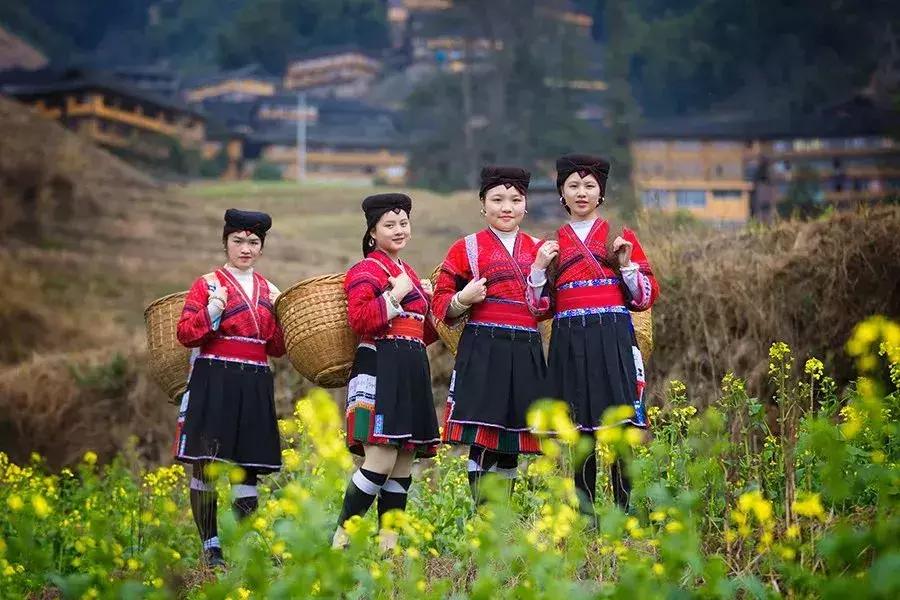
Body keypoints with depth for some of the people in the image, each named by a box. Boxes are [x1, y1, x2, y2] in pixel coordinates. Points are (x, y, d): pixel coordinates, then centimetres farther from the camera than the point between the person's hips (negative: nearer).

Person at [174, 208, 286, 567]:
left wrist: (278, 314, 0)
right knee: (205, 464, -7)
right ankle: (211, 547, 0)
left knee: (248, 466, 3)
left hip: (255, 386, 4)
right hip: (213, 381, -4)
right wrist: (211, 313, -20)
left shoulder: (270, 292, 15)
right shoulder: (207, 285, 3)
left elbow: (278, 348, 16)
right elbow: (185, 335, -4)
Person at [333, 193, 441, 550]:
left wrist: (430, 303, 12)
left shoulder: (409, 274, 23)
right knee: (380, 462, -17)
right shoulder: (365, 271, -2)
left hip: (412, 373, 9)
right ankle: (341, 539, -12)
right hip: (380, 373, -9)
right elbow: (360, 320, -18)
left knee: (404, 466, 5)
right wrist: (397, 294, -15)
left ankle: (388, 545, 7)